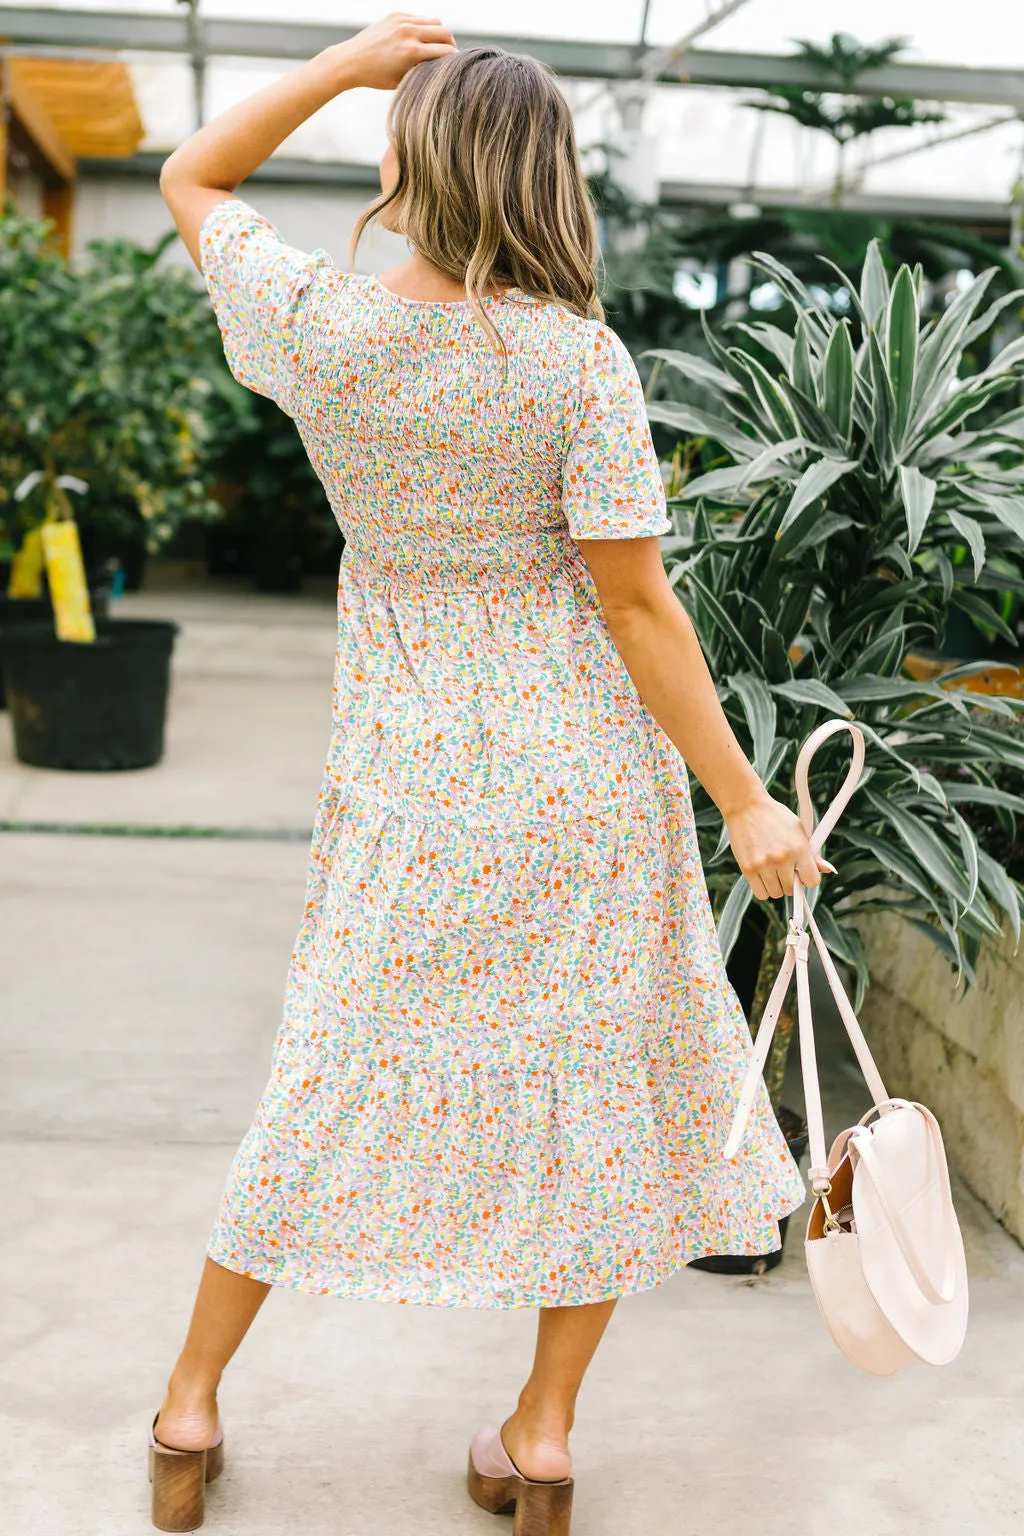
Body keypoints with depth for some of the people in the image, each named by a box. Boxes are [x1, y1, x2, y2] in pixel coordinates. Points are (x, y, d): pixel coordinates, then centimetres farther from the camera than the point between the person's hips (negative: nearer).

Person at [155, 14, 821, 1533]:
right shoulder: (577, 358, -14)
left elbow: (192, 178, 11)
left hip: (408, 778, 2)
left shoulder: (311, 325, -9)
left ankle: (189, 1409, 28)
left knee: (338, 1082, 16)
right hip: (589, 770, -2)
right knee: (607, 1083, 15)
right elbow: (635, 604, -13)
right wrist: (744, 803, -6)